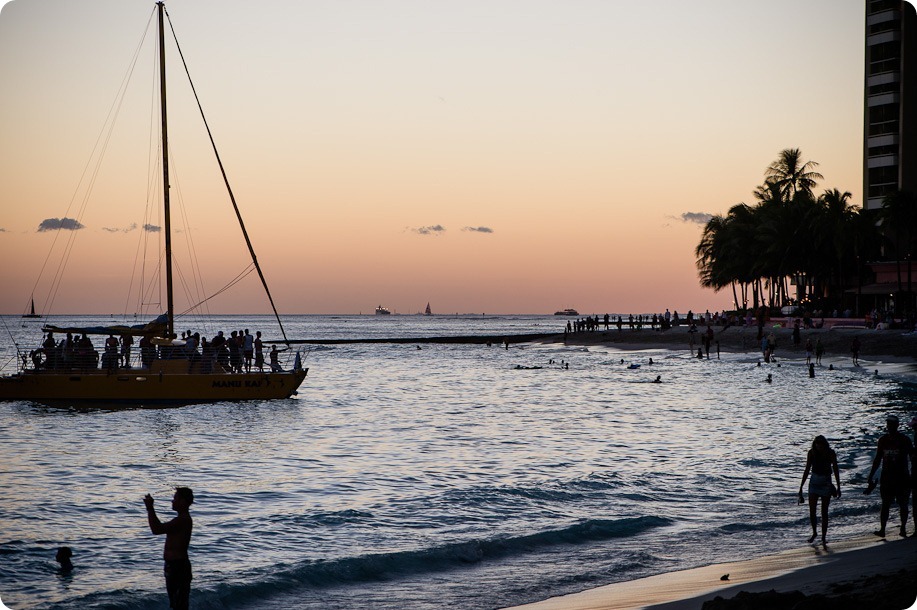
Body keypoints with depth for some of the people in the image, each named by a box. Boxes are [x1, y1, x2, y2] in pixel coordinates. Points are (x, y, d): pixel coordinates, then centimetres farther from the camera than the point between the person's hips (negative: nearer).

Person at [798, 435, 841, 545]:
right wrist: (801, 487, 2)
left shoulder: (831, 453, -9)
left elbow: (836, 470, 0)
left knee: (824, 512, 0)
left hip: (826, 483, -2)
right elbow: (807, 470, 3)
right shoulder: (811, 453, -4)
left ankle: (824, 537, 8)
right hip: (814, 482, 2)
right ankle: (814, 532, 22)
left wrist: (838, 487, 1)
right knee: (811, 511, -1)